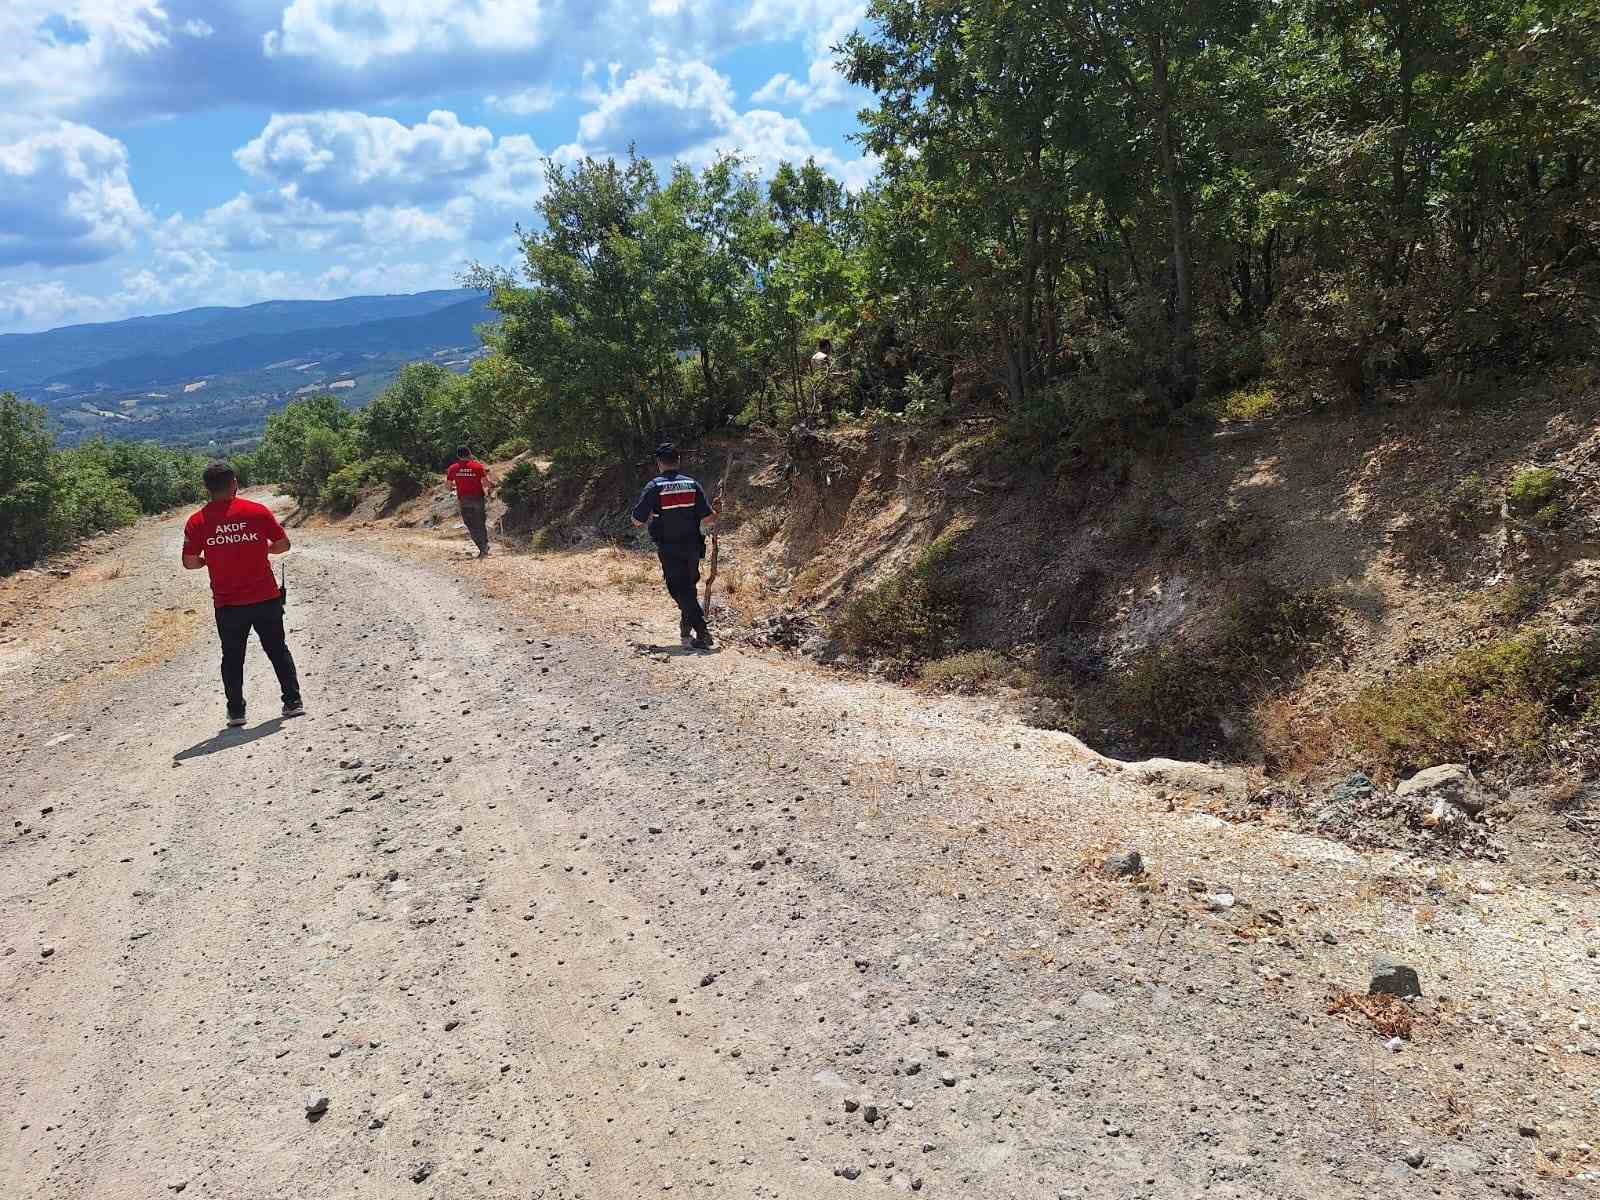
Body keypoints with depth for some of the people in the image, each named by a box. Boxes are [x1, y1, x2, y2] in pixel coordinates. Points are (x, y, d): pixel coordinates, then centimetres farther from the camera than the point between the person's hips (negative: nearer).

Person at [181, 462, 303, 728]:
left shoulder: (197, 522, -5)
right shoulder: (258, 511, -6)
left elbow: (189, 562, -3)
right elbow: (283, 544, -1)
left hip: (227, 603, 0)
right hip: (266, 598, 0)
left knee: (232, 658, 12)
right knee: (278, 650, 13)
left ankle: (236, 711, 14)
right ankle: (293, 702, 13)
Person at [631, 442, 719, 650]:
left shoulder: (654, 487, -10)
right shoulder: (692, 484, -2)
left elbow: (637, 520, -7)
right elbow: (709, 518, -7)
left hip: (669, 550, -3)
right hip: (692, 547, 4)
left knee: (681, 591, -1)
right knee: (689, 588, 21)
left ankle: (702, 633, -11)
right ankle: (686, 629, 31)